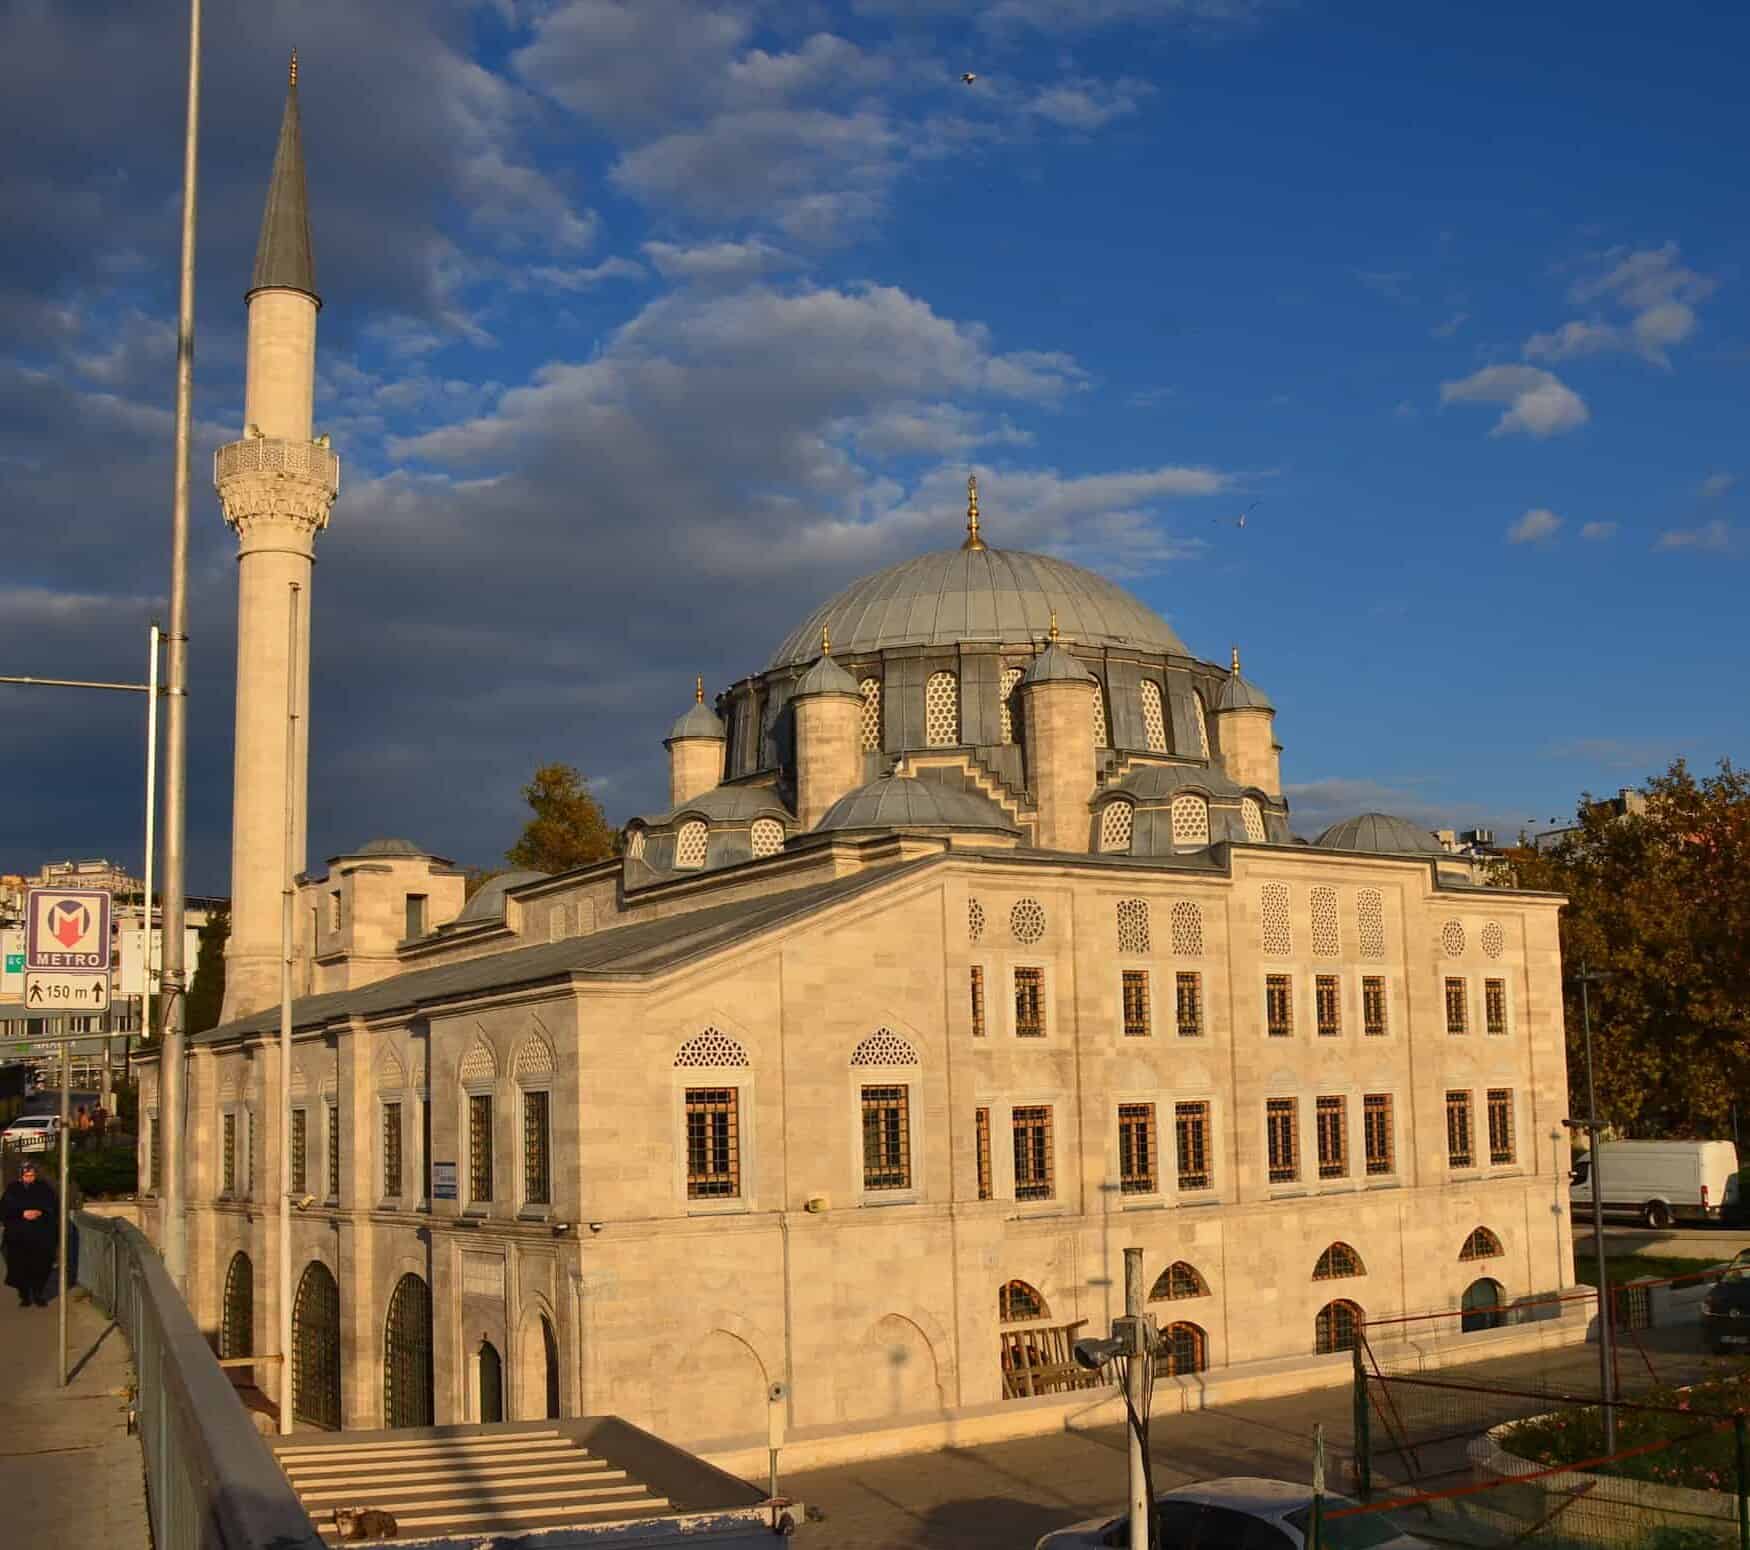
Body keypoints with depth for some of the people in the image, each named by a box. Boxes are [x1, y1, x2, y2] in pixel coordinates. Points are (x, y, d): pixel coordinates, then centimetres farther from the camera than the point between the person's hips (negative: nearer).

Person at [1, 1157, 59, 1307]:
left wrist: (41, 1213, -15)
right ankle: (24, 1296, 14)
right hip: (18, 1237, 0)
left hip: (42, 1236, 0)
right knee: (20, 1267, -1)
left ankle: (39, 1294, 15)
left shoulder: (45, 1187, 2)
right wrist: (22, 1214, -14)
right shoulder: (12, 1189, 3)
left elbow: (55, 1208, 4)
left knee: (41, 1267, -1)